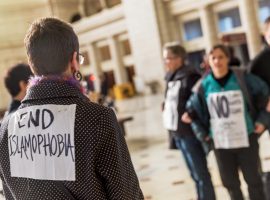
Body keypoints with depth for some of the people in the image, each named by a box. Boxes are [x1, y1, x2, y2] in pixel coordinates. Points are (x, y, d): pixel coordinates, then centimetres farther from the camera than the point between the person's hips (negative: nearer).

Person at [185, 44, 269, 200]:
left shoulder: (243, 79, -7)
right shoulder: (203, 86, -2)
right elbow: (193, 110, 10)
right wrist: (202, 134, 6)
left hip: (246, 139, -2)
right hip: (221, 142, 2)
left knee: (253, 179, 9)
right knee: (230, 182, 12)